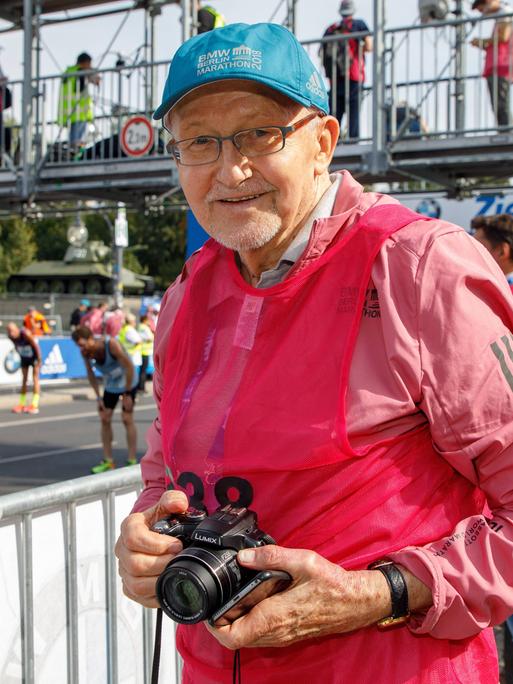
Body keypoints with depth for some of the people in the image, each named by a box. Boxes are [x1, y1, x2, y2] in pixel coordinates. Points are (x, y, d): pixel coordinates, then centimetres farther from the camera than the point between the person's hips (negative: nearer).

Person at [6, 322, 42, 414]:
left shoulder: (25, 334, -34)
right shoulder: (11, 337, -17)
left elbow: (35, 345, -24)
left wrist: (39, 359, -19)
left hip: (34, 356, -6)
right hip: (24, 357, 6)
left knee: (35, 378, -7)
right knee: (24, 380, 9)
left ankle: (34, 405, -10)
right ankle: (21, 404, 14)